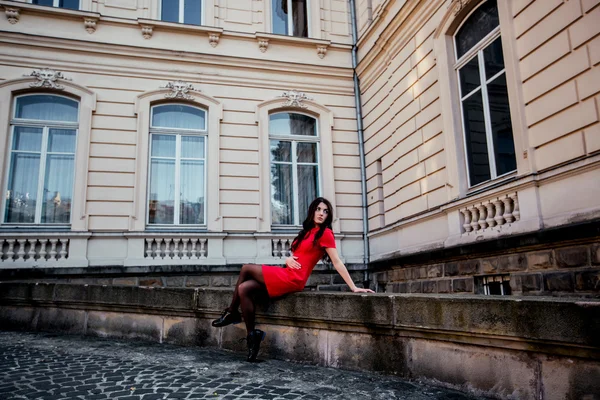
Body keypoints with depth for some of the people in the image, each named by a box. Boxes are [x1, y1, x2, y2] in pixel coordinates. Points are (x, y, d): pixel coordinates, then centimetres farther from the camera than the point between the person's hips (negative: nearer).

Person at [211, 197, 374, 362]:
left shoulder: (325, 233, -5)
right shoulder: (307, 231, 20)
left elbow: (337, 263, -8)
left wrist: (353, 287, -11)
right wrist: (288, 259, -3)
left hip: (293, 279, -8)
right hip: (286, 275, 8)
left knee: (246, 269, -6)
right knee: (244, 289, -5)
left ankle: (232, 313, 7)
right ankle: (252, 335, 2)